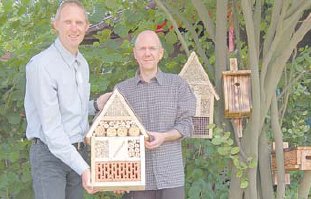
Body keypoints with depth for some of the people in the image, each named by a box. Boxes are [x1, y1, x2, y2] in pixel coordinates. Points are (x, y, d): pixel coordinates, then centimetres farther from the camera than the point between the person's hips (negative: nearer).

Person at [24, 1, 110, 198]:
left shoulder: (83, 64, 10)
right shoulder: (42, 65, -16)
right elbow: (50, 126, -21)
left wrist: (96, 105, 4)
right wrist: (83, 167, -24)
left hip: (78, 152, 7)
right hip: (49, 154, -7)